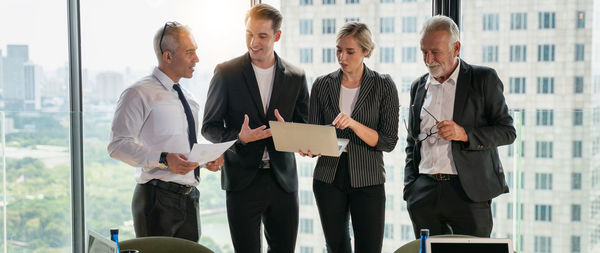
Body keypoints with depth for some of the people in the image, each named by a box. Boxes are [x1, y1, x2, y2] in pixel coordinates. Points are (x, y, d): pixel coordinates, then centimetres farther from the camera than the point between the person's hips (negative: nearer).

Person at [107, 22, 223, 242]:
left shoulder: (188, 99, 18)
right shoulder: (140, 94, -7)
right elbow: (118, 145, -15)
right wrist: (163, 159, -24)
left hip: (189, 198, 7)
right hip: (158, 200, -7)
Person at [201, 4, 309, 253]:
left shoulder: (296, 77, 6)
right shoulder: (226, 73, -1)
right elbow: (210, 127, 1)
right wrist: (239, 137, -20)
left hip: (283, 179, 2)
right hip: (243, 180, -2)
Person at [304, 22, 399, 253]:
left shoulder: (384, 86, -3)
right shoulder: (322, 85, 4)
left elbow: (389, 142, -7)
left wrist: (354, 125, -22)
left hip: (368, 180, -2)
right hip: (329, 178, 3)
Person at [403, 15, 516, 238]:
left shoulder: (483, 79, 1)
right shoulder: (418, 87, 15)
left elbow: (507, 131, -1)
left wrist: (464, 134, -16)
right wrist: (410, 188, 8)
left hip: (469, 192, -4)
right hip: (425, 192, 4)